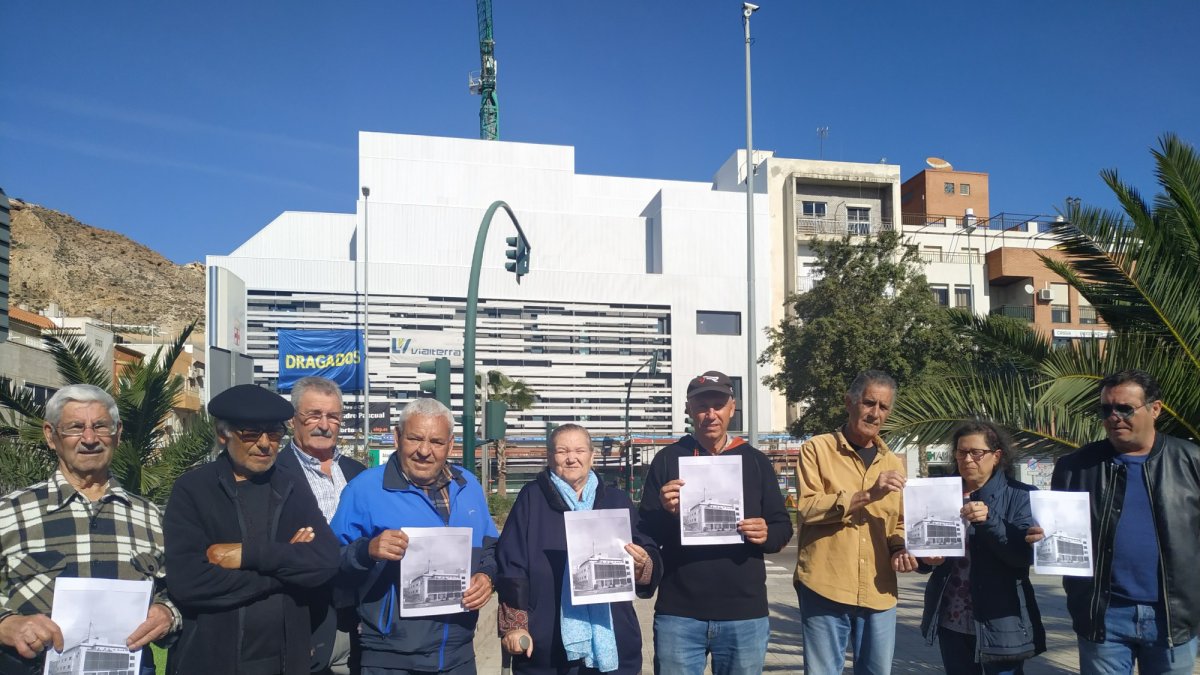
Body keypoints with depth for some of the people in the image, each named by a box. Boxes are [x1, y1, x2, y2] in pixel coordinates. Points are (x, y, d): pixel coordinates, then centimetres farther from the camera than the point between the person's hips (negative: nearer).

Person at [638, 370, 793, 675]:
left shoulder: (756, 461, 7)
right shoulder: (667, 459, 3)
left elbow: (783, 526, 9)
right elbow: (644, 531, 3)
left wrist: (767, 535, -13)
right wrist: (665, 512, -18)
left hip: (745, 614, 1)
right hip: (678, 613, -1)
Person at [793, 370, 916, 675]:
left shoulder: (893, 462, 15)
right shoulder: (816, 449, -2)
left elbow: (898, 522, 22)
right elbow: (807, 508, -14)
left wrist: (899, 549, 0)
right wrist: (867, 495, -21)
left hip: (878, 593, 5)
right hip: (825, 588, -5)